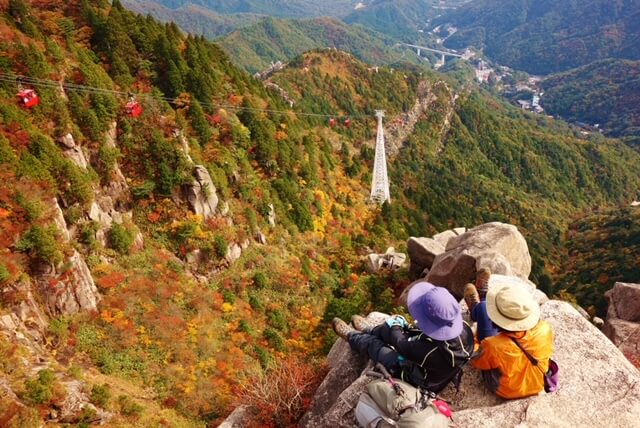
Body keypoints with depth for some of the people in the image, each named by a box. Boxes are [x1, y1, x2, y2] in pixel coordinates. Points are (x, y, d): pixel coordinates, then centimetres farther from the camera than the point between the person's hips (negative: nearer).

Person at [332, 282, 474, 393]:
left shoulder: (426, 350, -46)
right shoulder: (465, 330, -31)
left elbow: (402, 345, -22)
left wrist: (395, 326, -2)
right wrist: (406, 327, -6)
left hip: (416, 380, -5)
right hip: (440, 372, 5)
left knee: (373, 344, 12)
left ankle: (352, 336, 47)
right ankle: (369, 330, 50)